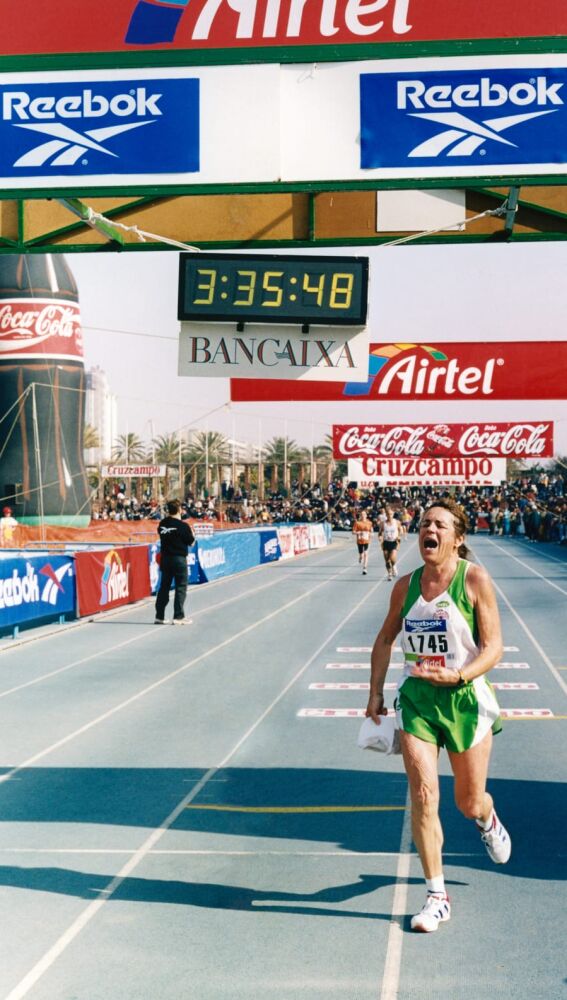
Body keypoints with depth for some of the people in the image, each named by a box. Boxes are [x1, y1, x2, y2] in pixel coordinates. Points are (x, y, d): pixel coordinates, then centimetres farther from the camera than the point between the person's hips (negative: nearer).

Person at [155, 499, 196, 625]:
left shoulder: (162, 524, 1)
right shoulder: (183, 526, -13)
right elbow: (191, 542, -5)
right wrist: (191, 532, 14)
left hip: (165, 558, 5)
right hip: (179, 559, -5)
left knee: (164, 586, 12)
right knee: (181, 587, 2)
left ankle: (159, 616, 14)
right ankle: (178, 616, 1)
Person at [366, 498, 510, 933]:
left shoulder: (474, 579, -11)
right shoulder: (406, 585, 2)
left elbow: (494, 645, -13)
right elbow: (385, 639, 17)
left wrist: (457, 675, -28)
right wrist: (375, 692, 12)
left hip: (465, 698, -2)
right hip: (416, 698, 3)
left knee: (470, 803, 10)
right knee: (423, 795, -8)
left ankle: (488, 821, 49)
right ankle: (437, 897, 3)